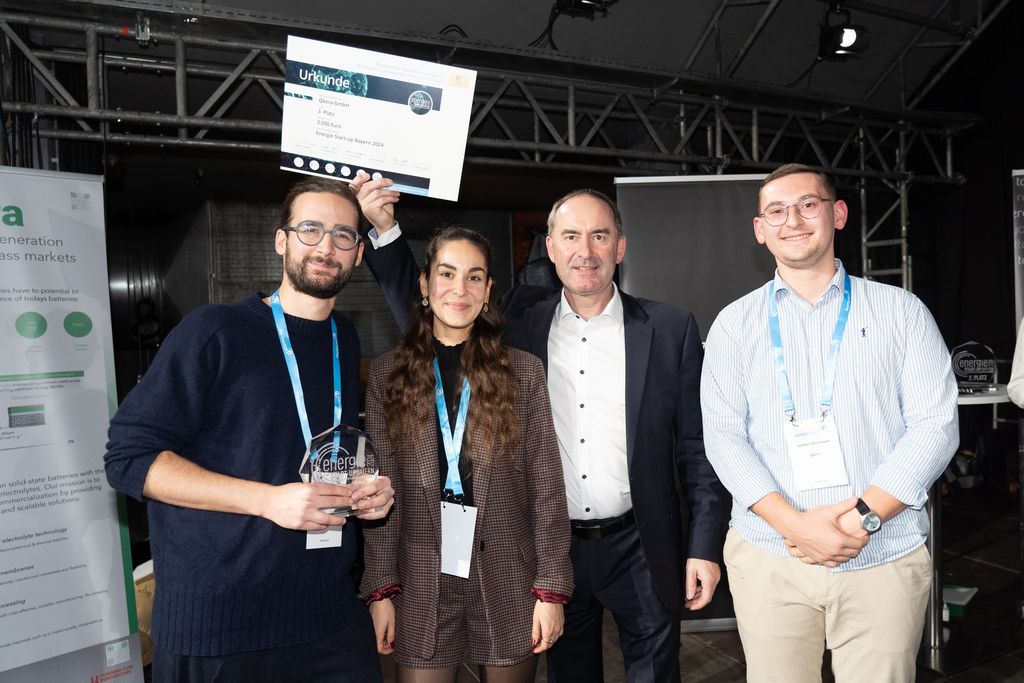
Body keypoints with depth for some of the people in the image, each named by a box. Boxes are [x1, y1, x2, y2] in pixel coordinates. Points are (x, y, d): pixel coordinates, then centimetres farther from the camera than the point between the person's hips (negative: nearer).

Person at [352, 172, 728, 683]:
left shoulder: (671, 329, -5)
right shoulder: (521, 320, -1)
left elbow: (696, 449, -3)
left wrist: (705, 547, -5)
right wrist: (384, 227, -6)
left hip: (638, 549, -2)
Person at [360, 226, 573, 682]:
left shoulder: (523, 372, -2)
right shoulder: (387, 374, 1)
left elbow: (546, 489, -3)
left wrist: (552, 588, -6)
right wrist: (380, 588, -2)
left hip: (508, 581, 0)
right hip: (423, 584, 0)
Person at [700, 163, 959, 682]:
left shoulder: (901, 311, 5)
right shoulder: (735, 323, 5)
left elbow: (936, 424, -2)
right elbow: (722, 435, -2)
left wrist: (862, 518, -13)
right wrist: (793, 522, -14)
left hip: (885, 559, 0)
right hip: (768, 559, 0)